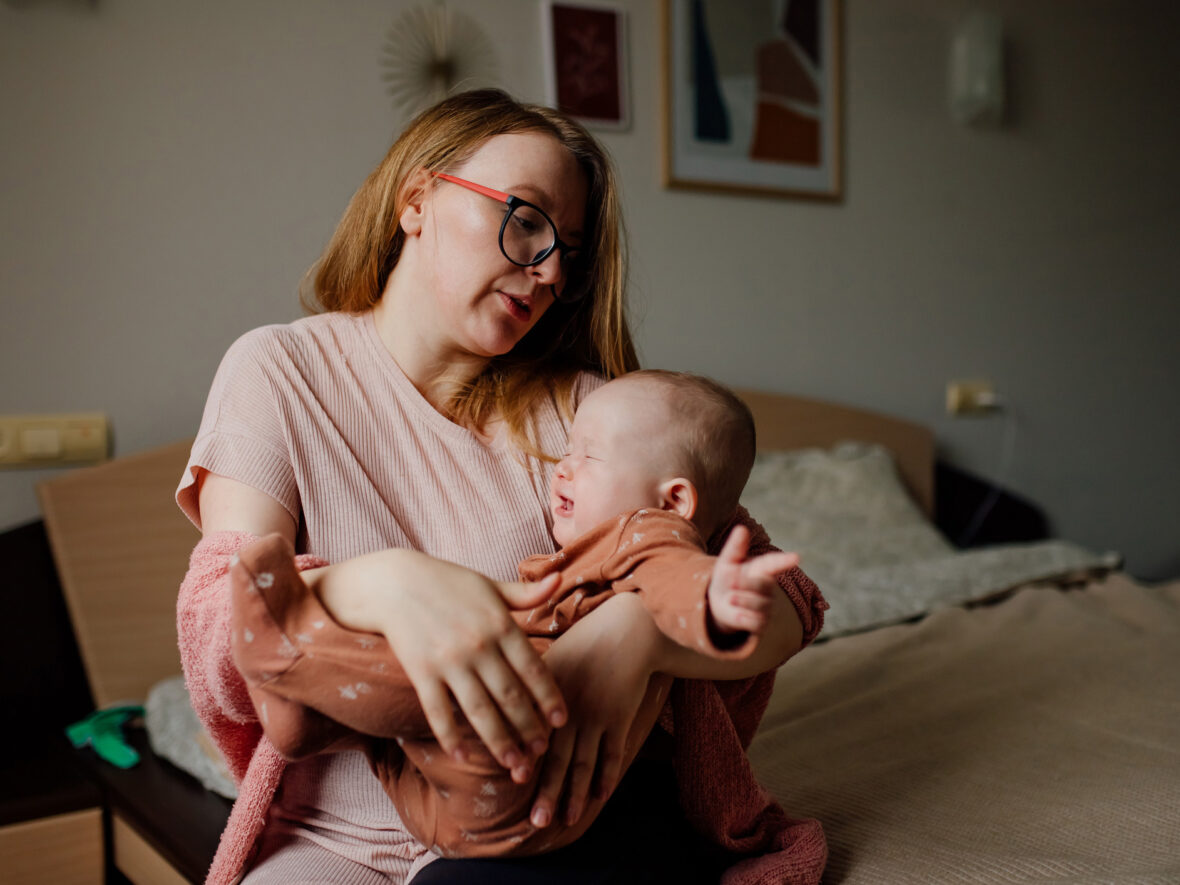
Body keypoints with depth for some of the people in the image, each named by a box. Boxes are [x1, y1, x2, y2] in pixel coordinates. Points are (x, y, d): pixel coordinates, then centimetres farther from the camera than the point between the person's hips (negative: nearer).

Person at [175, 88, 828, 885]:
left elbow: (786, 605, -8)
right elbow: (221, 642, -12)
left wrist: (639, 625, -29)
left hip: (555, 818, 1)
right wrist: (386, 584, -33)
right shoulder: (281, 371, 0)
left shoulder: (578, 405, -1)